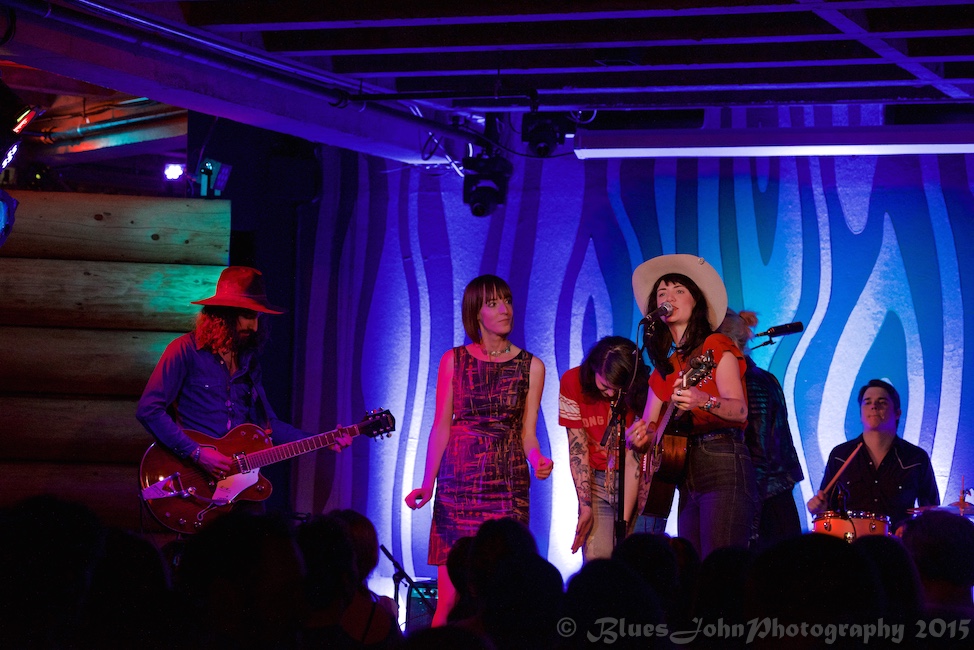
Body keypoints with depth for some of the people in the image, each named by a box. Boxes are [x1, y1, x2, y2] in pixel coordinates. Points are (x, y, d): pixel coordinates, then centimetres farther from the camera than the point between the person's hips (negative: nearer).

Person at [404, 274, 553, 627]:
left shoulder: (531, 367, 8)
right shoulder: (454, 361, 6)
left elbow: (527, 433, 7)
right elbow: (441, 427, 6)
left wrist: (538, 461, -14)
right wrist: (427, 485, -2)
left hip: (508, 485, 1)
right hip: (458, 482, 0)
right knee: (450, 597, -7)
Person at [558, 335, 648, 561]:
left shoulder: (641, 390, -13)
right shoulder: (573, 382, -8)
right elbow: (578, 448, -7)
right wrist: (585, 505, -13)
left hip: (635, 481, -1)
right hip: (595, 481, 2)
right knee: (596, 557, -12)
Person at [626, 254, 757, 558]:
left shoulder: (716, 346, 1)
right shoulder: (663, 368, 20)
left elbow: (740, 410, -12)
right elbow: (649, 429, 18)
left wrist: (703, 401, -32)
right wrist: (641, 435, -6)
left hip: (724, 468, -7)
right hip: (686, 479, 7)